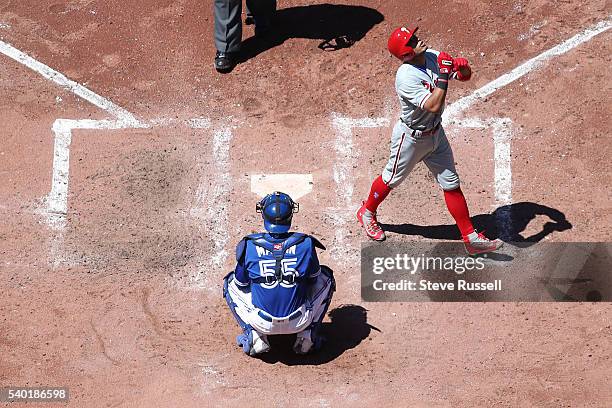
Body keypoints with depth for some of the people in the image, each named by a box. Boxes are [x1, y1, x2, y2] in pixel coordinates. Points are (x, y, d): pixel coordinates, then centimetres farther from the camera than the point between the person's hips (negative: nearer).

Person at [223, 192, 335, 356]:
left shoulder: (249, 245, -10)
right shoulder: (305, 243, -9)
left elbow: (241, 283, 4)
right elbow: (313, 277, 8)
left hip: (262, 323, 0)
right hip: (299, 322, 0)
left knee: (231, 283, 24)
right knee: (326, 277, 23)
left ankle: (254, 336, 10)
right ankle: (307, 335, 13)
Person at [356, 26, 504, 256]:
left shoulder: (433, 57, -8)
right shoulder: (406, 77, -31)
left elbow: (465, 76, -1)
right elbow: (433, 106, -38)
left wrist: (462, 68, -23)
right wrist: (443, 75, -36)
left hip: (435, 134, 7)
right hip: (410, 138, -7)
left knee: (451, 184, 8)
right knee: (392, 179, 15)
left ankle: (471, 238, 13)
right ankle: (367, 212, 44)